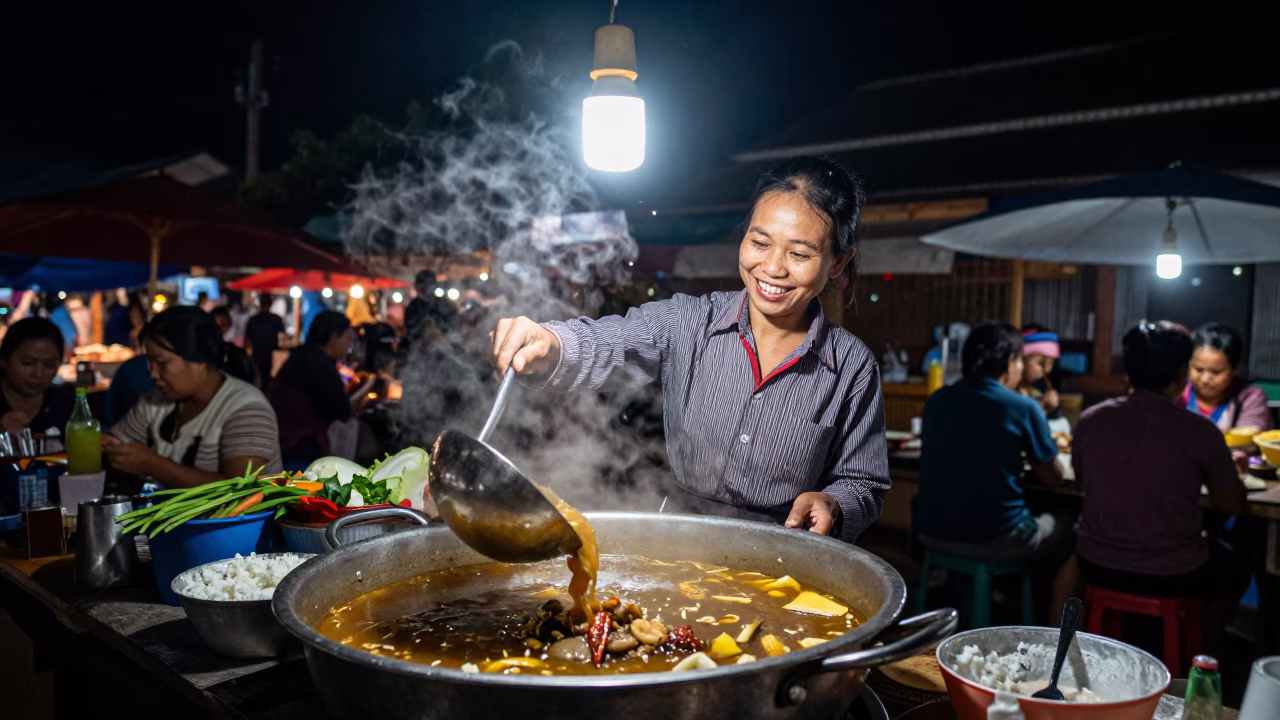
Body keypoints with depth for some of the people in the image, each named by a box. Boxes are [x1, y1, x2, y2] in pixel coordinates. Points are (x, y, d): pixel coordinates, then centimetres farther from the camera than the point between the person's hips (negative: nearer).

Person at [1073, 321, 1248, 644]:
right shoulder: (1199, 430, -17)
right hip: (1173, 576, -3)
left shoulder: (1090, 420, -9)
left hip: (1098, 568, 3)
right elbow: (1234, 505, -4)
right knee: (1235, 569, 30)